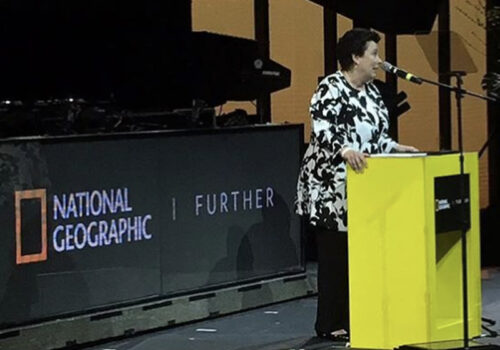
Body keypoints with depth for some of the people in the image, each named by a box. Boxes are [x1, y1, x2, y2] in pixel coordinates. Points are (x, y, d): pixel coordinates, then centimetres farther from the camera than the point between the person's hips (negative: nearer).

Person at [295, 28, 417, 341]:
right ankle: (330, 325, 3)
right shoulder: (330, 89, -14)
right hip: (332, 189, -8)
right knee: (335, 256, -4)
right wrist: (346, 151, -41)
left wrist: (396, 148, 9)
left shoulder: (371, 90, 13)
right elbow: (322, 131, -26)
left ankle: (353, 319, 14)